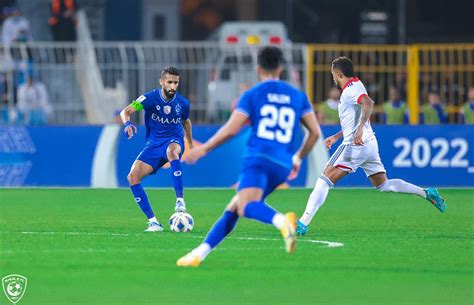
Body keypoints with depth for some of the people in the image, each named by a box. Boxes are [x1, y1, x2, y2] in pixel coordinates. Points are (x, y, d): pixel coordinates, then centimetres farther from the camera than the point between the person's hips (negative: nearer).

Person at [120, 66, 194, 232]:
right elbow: (125, 111, -19)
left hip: (174, 140, -2)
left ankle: (180, 200, -41)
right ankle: (153, 222, -11)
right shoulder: (150, 98, -11)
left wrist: (191, 143, 29)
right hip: (154, 144, 2)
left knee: (172, 151, -41)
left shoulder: (183, 103, -3)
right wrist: (127, 123, -41)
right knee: (133, 177, -17)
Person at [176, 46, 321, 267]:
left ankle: (282, 221, -59)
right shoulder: (297, 96, 17)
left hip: (258, 159, -6)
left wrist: (203, 149, 9)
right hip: (282, 166, 6)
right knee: (232, 209, 17)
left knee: (246, 207, -29)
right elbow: (315, 132, 15)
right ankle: (199, 253, 14)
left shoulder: (252, 95, 5)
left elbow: (231, 130, -3)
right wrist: (298, 158, 29)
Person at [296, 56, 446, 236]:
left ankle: (303, 222, -18)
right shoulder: (355, 87, 20)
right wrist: (336, 137, 32)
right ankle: (426, 193, 9)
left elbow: (368, 103, -32)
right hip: (369, 145, 10)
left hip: (355, 146, -10)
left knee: (324, 180, -11)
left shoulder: (351, 89, -11)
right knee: (383, 184, 16)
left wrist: (359, 129, -40)